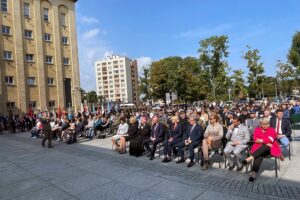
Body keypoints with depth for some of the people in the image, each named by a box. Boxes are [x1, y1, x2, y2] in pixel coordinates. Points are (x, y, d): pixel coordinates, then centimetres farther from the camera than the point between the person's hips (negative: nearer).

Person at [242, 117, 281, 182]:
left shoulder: (272, 130, 14)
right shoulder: (257, 129, 16)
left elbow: (271, 140, -3)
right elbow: (255, 139, 2)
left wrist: (261, 140, -9)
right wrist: (266, 142, -10)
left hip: (269, 148, 0)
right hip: (259, 148, 0)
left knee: (265, 147, -38)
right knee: (259, 155, -34)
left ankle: (251, 157, -51)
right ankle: (254, 173, -48)